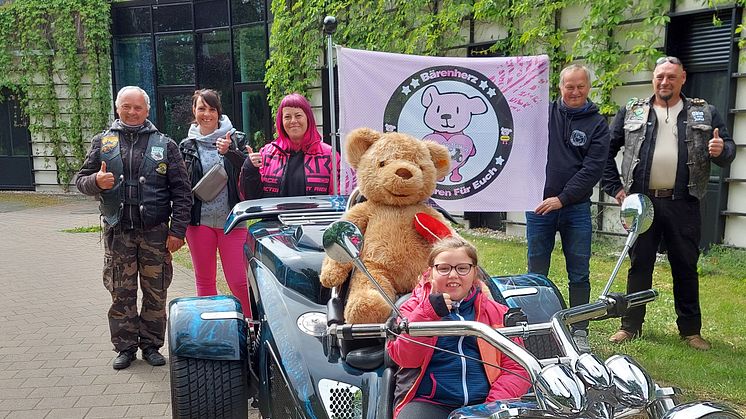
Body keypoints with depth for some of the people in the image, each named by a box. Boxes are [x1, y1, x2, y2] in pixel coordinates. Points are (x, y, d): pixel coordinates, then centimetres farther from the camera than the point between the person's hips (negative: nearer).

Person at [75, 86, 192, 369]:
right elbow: (81, 180, 10)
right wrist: (96, 182, -15)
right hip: (118, 232, 1)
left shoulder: (164, 145, 5)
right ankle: (125, 346, 19)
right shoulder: (102, 142, 10)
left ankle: (151, 345, 20)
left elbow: (182, 191, 2)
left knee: (156, 293, 6)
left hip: (155, 232, -1)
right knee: (121, 294, 6)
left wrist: (177, 230, -5)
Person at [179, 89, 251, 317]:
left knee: (238, 281, -4)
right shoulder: (186, 146, 8)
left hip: (231, 219, -2)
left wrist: (229, 152, -24)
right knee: (204, 281, 11)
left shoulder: (235, 139, 3)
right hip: (199, 220, 2)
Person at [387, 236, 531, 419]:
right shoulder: (415, 307, 13)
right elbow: (405, 358, -2)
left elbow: (517, 368, 9)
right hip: (428, 402, -1)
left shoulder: (497, 313, 17)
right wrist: (428, 313, -14)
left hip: (481, 403, 2)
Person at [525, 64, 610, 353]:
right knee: (536, 272, 7)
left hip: (576, 208, 0)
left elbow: (593, 169, -5)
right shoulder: (544, 112, 7)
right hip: (538, 205, 1)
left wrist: (562, 198, -13)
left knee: (579, 275, 5)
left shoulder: (597, 124, 4)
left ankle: (579, 332, 16)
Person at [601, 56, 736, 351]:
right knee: (639, 265, 7)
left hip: (683, 204, 0)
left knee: (686, 267, 8)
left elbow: (728, 149, 10)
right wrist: (614, 187, 2)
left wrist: (721, 150, -14)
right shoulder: (632, 112, 9)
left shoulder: (704, 114, 11)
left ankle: (690, 330, 20)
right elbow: (606, 150, 10)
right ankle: (631, 326, 16)